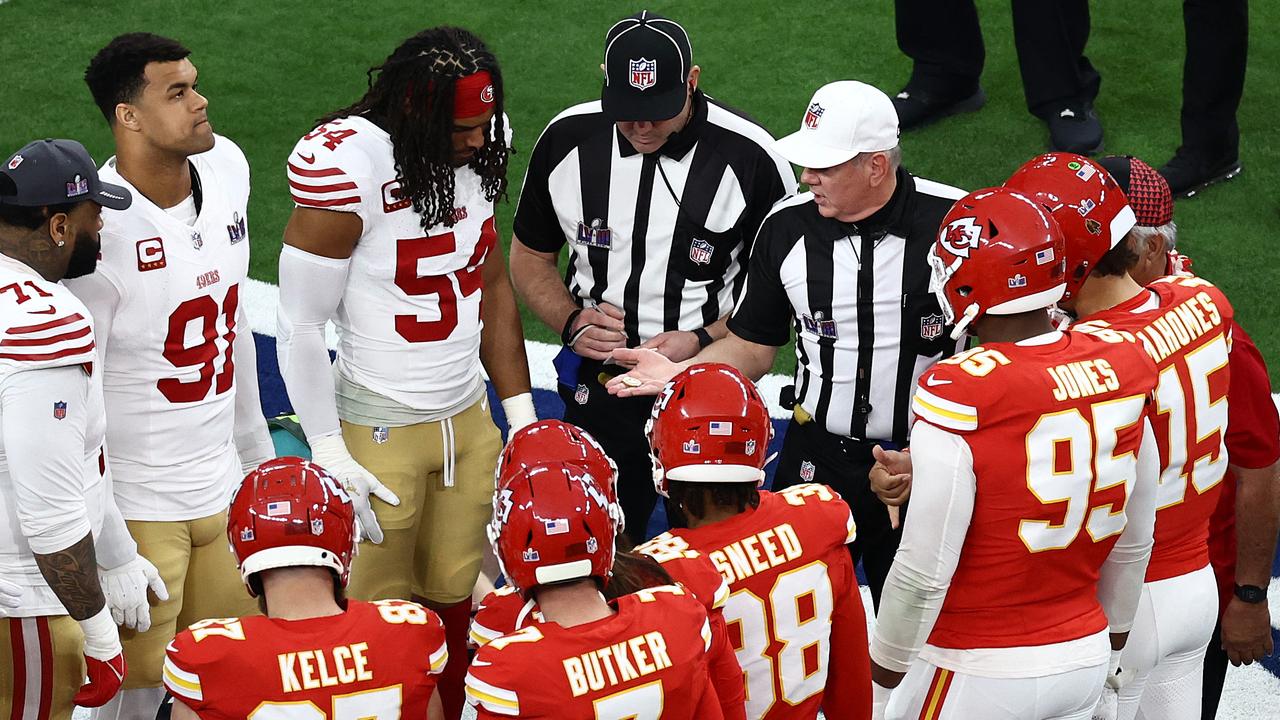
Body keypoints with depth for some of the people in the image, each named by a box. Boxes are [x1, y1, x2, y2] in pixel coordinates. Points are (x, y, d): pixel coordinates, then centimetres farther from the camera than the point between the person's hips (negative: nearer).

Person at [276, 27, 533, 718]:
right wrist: (331, 458, -14)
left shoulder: (479, 153, -1)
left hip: (469, 418, 6)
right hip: (382, 429, -6)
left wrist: (521, 413, 10)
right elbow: (301, 327, -15)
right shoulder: (347, 166, -21)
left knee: (454, 597, 12)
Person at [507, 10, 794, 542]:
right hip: (598, 390, 3)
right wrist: (571, 321, -8)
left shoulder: (749, 159, -14)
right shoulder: (567, 140, -5)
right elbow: (529, 257, 9)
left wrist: (703, 341, -19)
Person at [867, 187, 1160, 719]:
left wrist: (886, 668, -3)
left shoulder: (960, 397, -22)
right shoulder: (1121, 371, -3)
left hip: (977, 675, -6)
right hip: (1086, 657, 6)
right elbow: (1135, 542, 8)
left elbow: (925, 571, -19)